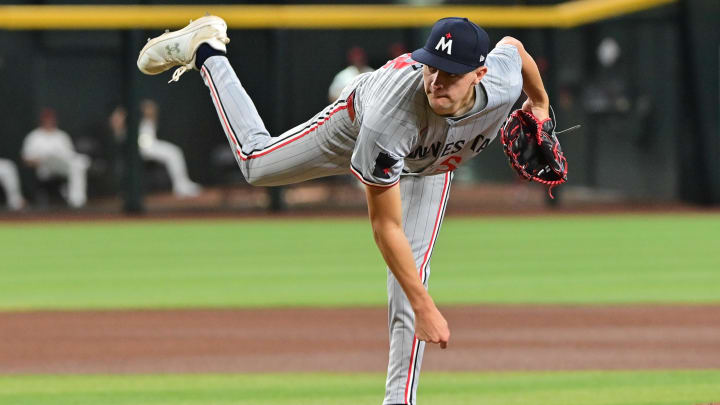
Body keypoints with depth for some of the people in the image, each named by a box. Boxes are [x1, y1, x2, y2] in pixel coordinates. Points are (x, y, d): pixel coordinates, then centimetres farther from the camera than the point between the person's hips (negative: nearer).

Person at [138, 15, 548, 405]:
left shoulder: (503, 83, -42)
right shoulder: (389, 116, -51)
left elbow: (512, 45, -12)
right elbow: (386, 228, -41)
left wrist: (540, 102, 6)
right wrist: (425, 307, -42)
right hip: (358, 126, -2)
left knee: (410, 271, -5)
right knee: (256, 162, 16)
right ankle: (206, 50, 32)